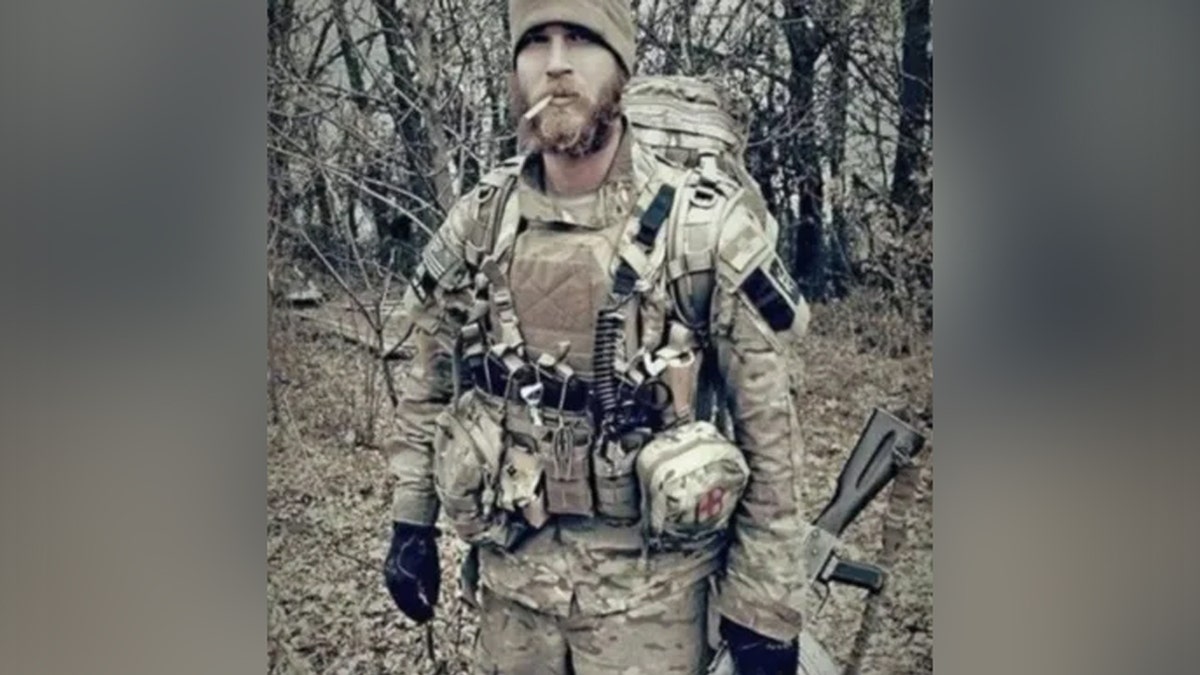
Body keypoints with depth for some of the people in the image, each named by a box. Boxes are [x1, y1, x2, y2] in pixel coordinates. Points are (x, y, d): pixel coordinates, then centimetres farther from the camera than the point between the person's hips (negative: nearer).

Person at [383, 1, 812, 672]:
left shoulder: (706, 227, -14)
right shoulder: (476, 223, -2)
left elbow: (770, 430, -10)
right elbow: (426, 382, 10)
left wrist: (766, 610, -8)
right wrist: (412, 523, 9)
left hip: (649, 590, -3)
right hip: (508, 576, 4)